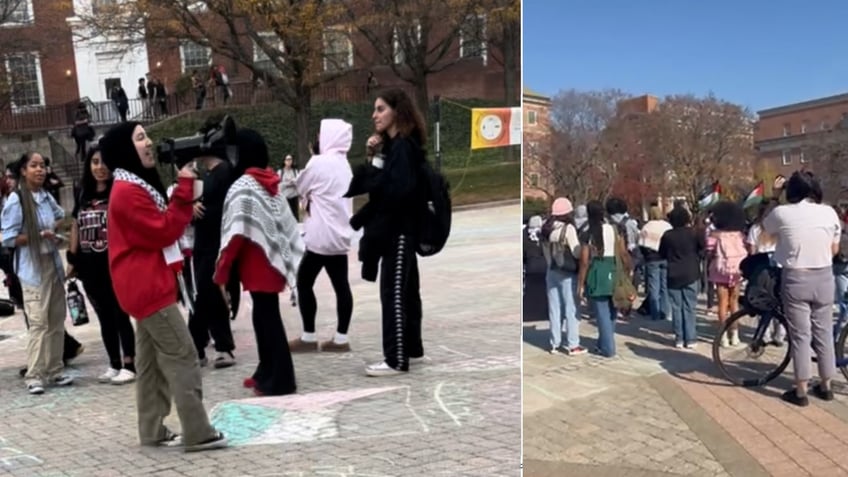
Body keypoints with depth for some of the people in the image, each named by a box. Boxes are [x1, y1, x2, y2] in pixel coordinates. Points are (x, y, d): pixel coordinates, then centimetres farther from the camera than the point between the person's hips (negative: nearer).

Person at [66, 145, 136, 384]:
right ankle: (114, 365, 22)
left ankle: (129, 365, 7)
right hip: (90, 266, 6)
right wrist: (72, 259, 14)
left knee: (120, 315, -1)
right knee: (105, 317, 12)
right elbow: (76, 226, 17)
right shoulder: (83, 196, 13)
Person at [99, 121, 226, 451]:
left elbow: (159, 227, 14)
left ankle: (152, 431, 21)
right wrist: (185, 189, -19)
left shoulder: (137, 186, 17)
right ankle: (198, 434, -5)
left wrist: (184, 192, 1)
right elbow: (164, 231, -19)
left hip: (148, 284, 11)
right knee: (183, 357, -9)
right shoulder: (128, 191, -17)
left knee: (151, 360, 13)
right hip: (147, 286, -11)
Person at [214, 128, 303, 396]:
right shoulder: (269, 184, 11)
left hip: (258, 266, -8)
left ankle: (280, 380, 4)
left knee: (268, 319, -2)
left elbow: (237, 235, -18)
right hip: (271, 262, 8)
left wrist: (221, 272, -13)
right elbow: (285, 225, 12)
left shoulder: (243, 186, -13)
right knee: (265, 317, 15)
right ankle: (266, 373, 26)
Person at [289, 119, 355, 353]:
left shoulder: (319, 162, -12)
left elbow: (299, 189, 1)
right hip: (340, 234, 8)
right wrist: (312, 197, 8)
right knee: (341, 285, 5)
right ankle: (341, 338, 8)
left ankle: (308, 337, 7)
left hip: (322, 235, -8)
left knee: (304, 282, 3)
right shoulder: (344, 164, 14)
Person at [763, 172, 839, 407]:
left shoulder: (782, 212, -10)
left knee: (800, 335, 3)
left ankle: (801, 391, 7)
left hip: (795, 279, -3)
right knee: (824, 333, 14)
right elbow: (834, 250, 6)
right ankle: (826, 386, 25)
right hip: (824, 277, 3)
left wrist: (774, 196, 18)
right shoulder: (829, 213, -2)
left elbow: (764, 226, 13)